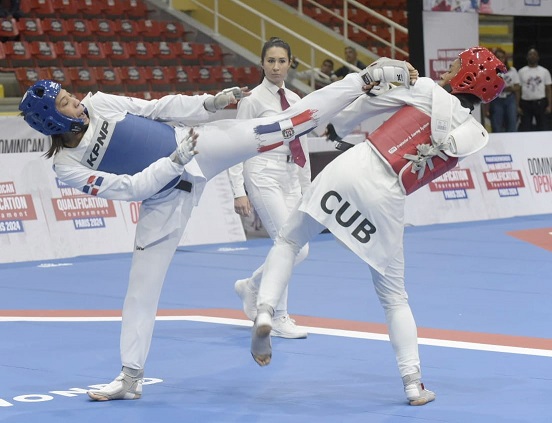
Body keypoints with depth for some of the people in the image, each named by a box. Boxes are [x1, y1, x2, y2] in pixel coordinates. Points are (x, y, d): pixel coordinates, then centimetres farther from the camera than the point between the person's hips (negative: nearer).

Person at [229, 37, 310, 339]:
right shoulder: (252, 99, -6)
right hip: (263, 176, -7)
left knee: (299, 250, 2)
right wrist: (238, 192, -15)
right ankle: (279, 318, -3)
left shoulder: (294, 100, 13)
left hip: (290, 178, 7)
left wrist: (306, 189, 18)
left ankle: (251, 287, 27)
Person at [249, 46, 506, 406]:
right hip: (387, 201, 2)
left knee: (289, 241, 18)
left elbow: (370, 103, 7)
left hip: (351, 168, -2)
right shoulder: (476, 138, 8)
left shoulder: (429, 91, 0)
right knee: (394, 297, 16)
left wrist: (337, 126, 24)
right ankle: (413, 382, 10)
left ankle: (264, 311, -2)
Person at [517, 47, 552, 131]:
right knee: (525, 128, 2)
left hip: (540, 103, 0)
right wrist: (518, 106, -4)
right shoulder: (521, 72, 4)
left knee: (542, 127, 5)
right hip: (525, 103, 0)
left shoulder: (544, 71, 5)